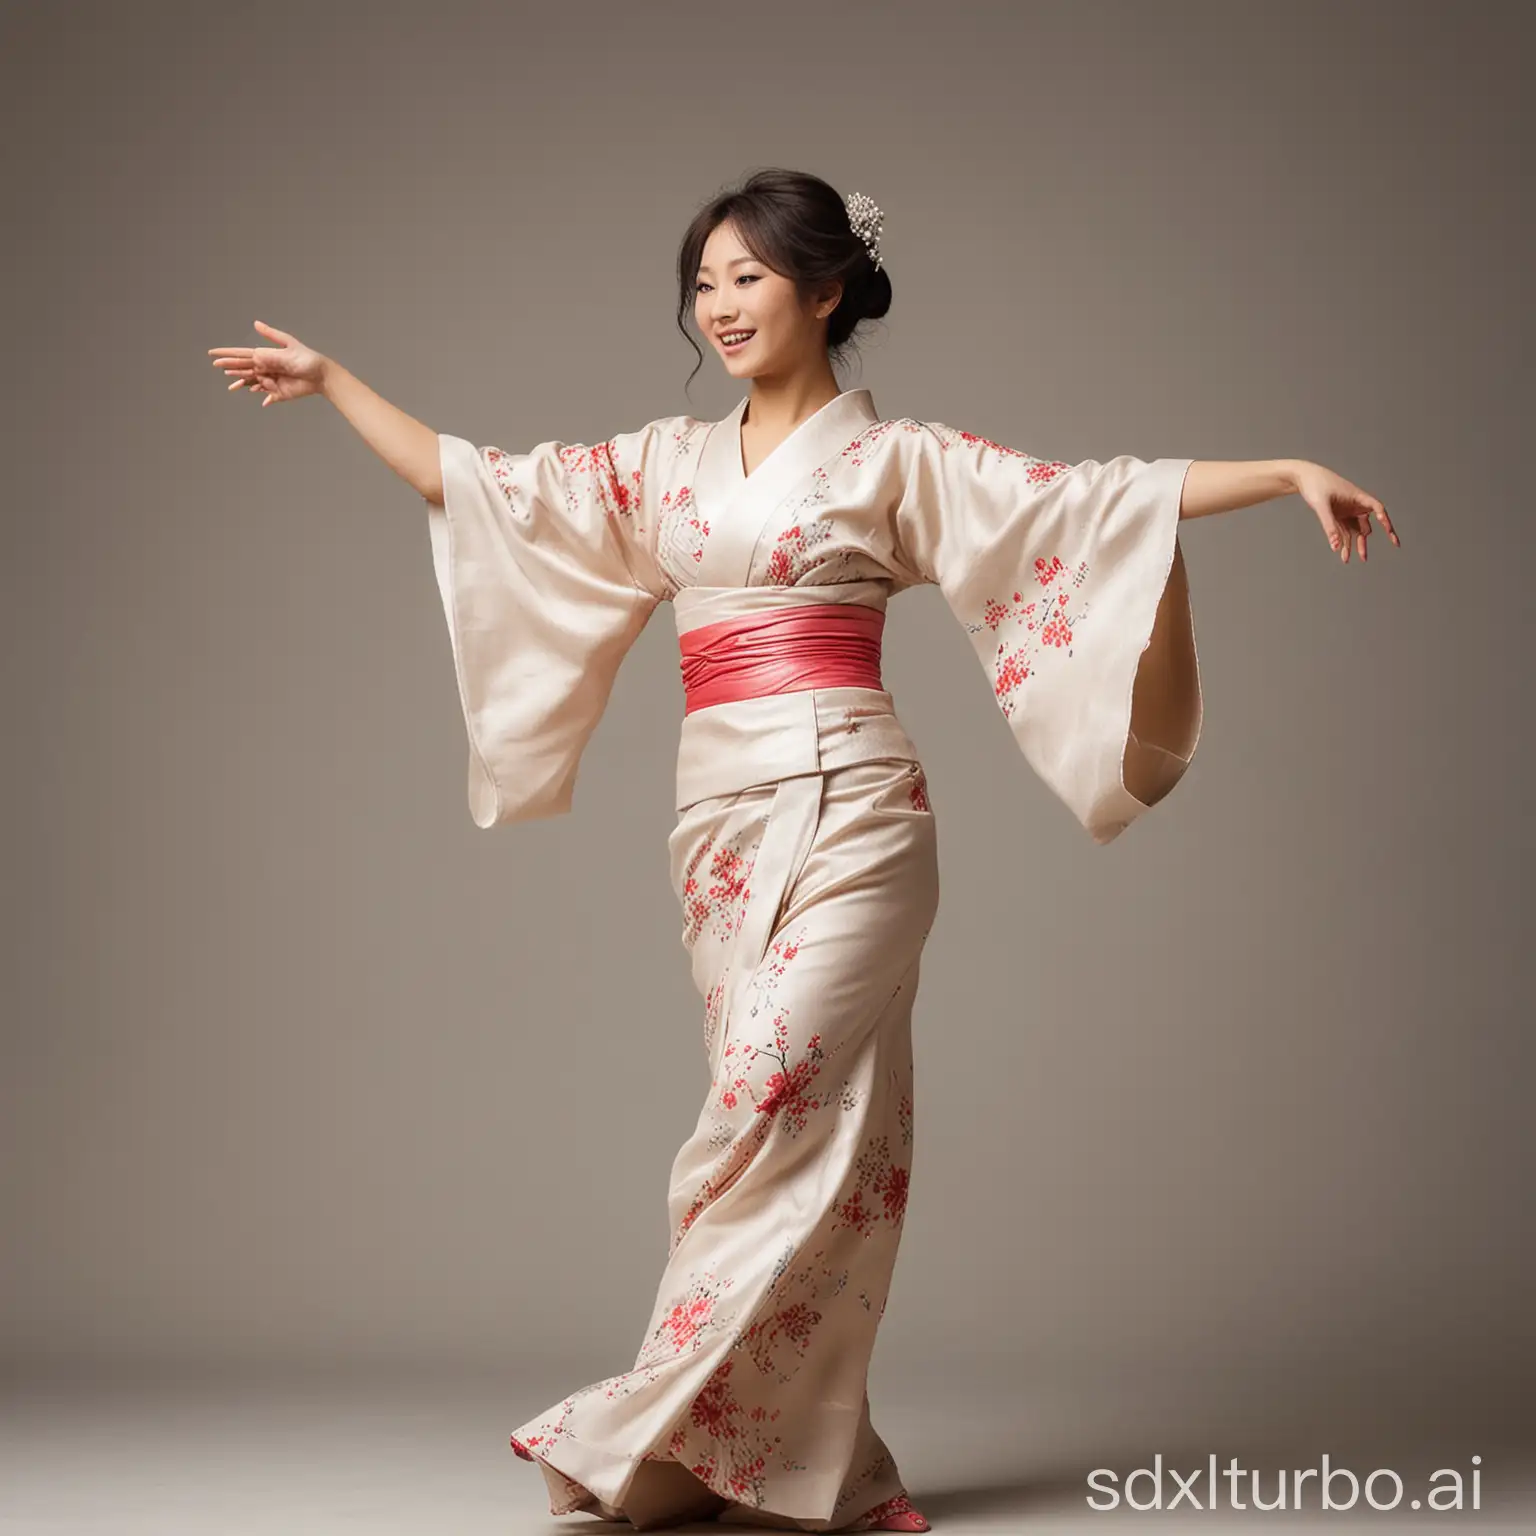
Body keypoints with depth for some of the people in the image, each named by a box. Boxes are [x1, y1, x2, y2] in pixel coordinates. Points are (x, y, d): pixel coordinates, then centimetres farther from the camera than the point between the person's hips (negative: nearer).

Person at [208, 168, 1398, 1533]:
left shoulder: (894, 459, 4)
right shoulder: (666, 465, 17)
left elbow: (1096, 499, -2)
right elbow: (478, 484, 21)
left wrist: (1289, 471, -11)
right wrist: (333, 381, 23)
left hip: (847, 808, -5)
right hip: (722, 817, 5)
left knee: (782, 1101, -14)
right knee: (795, 1118, 4)